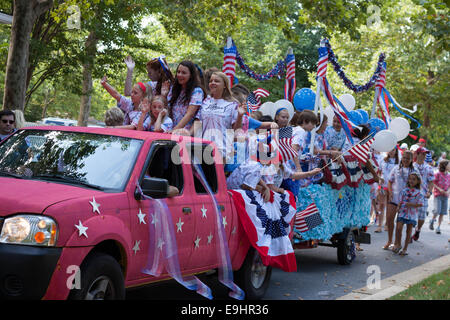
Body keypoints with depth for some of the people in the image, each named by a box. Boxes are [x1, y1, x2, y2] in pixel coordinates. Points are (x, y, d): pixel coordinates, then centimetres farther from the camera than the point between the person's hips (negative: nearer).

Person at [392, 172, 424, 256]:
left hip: (412, 214, -1)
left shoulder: (419, 193, -2)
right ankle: (398, 244, 10)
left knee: (409, 231, 4)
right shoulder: (404, 191, 5)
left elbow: (420, 204, -6)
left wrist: (411, 204, -17)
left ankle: (405, 249, 13)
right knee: (399, 227, -11)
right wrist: (398, 207, -10)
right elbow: (400, 201, 8)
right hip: (403, 212, 1)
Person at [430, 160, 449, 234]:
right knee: (437, 211, -15)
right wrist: (439, 189, -17)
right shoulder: (438, 174, -7)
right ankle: (432, 221, 14)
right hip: (438, 195, -5)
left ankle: (438, 227, 10)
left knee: (442, 213, 2)